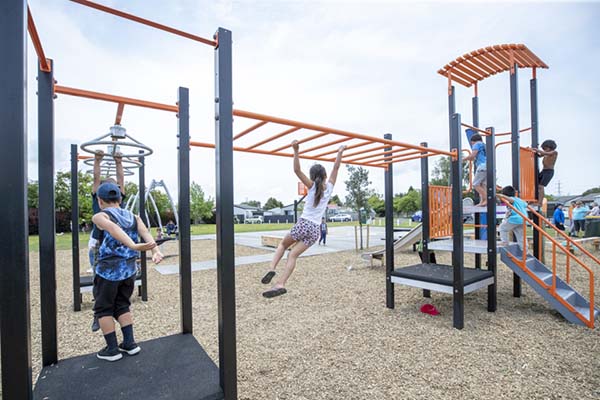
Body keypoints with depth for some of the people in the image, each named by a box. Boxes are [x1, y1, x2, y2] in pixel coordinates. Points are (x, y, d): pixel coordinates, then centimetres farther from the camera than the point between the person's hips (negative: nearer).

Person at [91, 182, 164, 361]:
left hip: (109, 269, -5)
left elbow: (114, 229, -25)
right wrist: (156, 251, -26)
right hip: (129, 269, 5)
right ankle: (129, 343, 21)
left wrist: (134, 246, -42)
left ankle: (112, 349, 19)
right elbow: (146, 234, -10)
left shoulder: (100, 216, -3)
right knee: (122, 306, 21)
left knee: (103, 309, 14)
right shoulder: (133, 217, 10)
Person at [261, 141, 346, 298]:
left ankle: (272, 269, 3)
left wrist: (296, 151, -16)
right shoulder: (329, 187, 5)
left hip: (303, 224, -3)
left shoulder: (312, 186, -3)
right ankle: (280, 284, -10)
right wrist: (340, 153, 21)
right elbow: (336, 168, 15)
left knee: (283, 244, 21)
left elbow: (297, 170, -12)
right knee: (293, 255, 3)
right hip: (315, 229, 3)